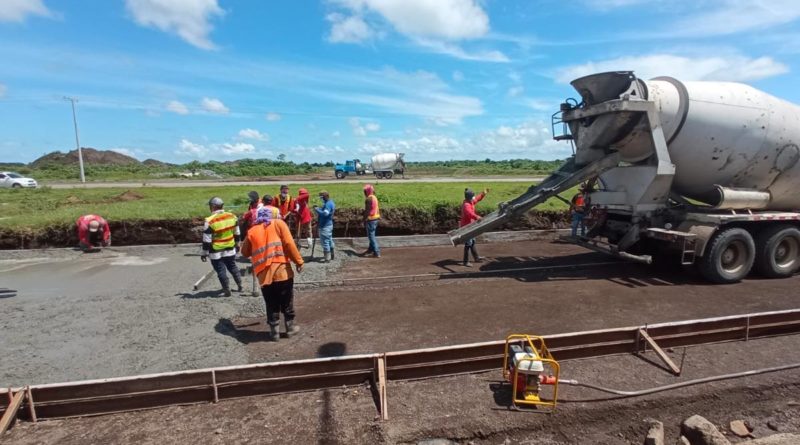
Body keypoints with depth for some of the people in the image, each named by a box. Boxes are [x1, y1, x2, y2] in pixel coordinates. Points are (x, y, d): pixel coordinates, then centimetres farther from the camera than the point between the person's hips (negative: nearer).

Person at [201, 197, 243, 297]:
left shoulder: (210, 221, -19)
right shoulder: (232, 216, -3)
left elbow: (206, 240, -14)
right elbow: (237, 233, 8)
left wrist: (204, 253, -4)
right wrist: (236, 244, 23)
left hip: (216, 252, -5)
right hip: (230, 249, 5)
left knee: (221, 271, 7)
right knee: (233, 267, 21)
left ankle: (227, 290, 12)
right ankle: (240, 286, 30)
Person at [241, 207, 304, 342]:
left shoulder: (252, 231, 12)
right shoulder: (278, 223, 5)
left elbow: (245, 253, 20)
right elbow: (289, 243, -7)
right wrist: (298, 261, -4)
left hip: (264, 274, 2)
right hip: (282, 270, -2)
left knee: (271, 305, 16)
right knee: (287, 303, 14)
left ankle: (274, 332, 23)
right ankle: (290, 327, 25)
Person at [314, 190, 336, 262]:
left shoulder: (328, 204, -19)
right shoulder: (330, 202, 14)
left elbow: (325, 213, -31)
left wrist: (317, 210, -21)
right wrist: (318, 208, 7)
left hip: (325, 226, -11)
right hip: (328, 224, 11)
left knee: (325, 241, -5)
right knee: (329, 240, 20)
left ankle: (327, 258, 0)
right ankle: (332, 255, 32)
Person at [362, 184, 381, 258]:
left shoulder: (369, 199, -17)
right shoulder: (374, 197, 12)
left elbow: (367, 210, -19)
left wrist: (364, 220, -14)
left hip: (371, 219, -10)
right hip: (376, 218, 10)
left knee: (371, 236, -4)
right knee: (372, 235, 20)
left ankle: (377, 253, -5)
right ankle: (371, 249, 31)